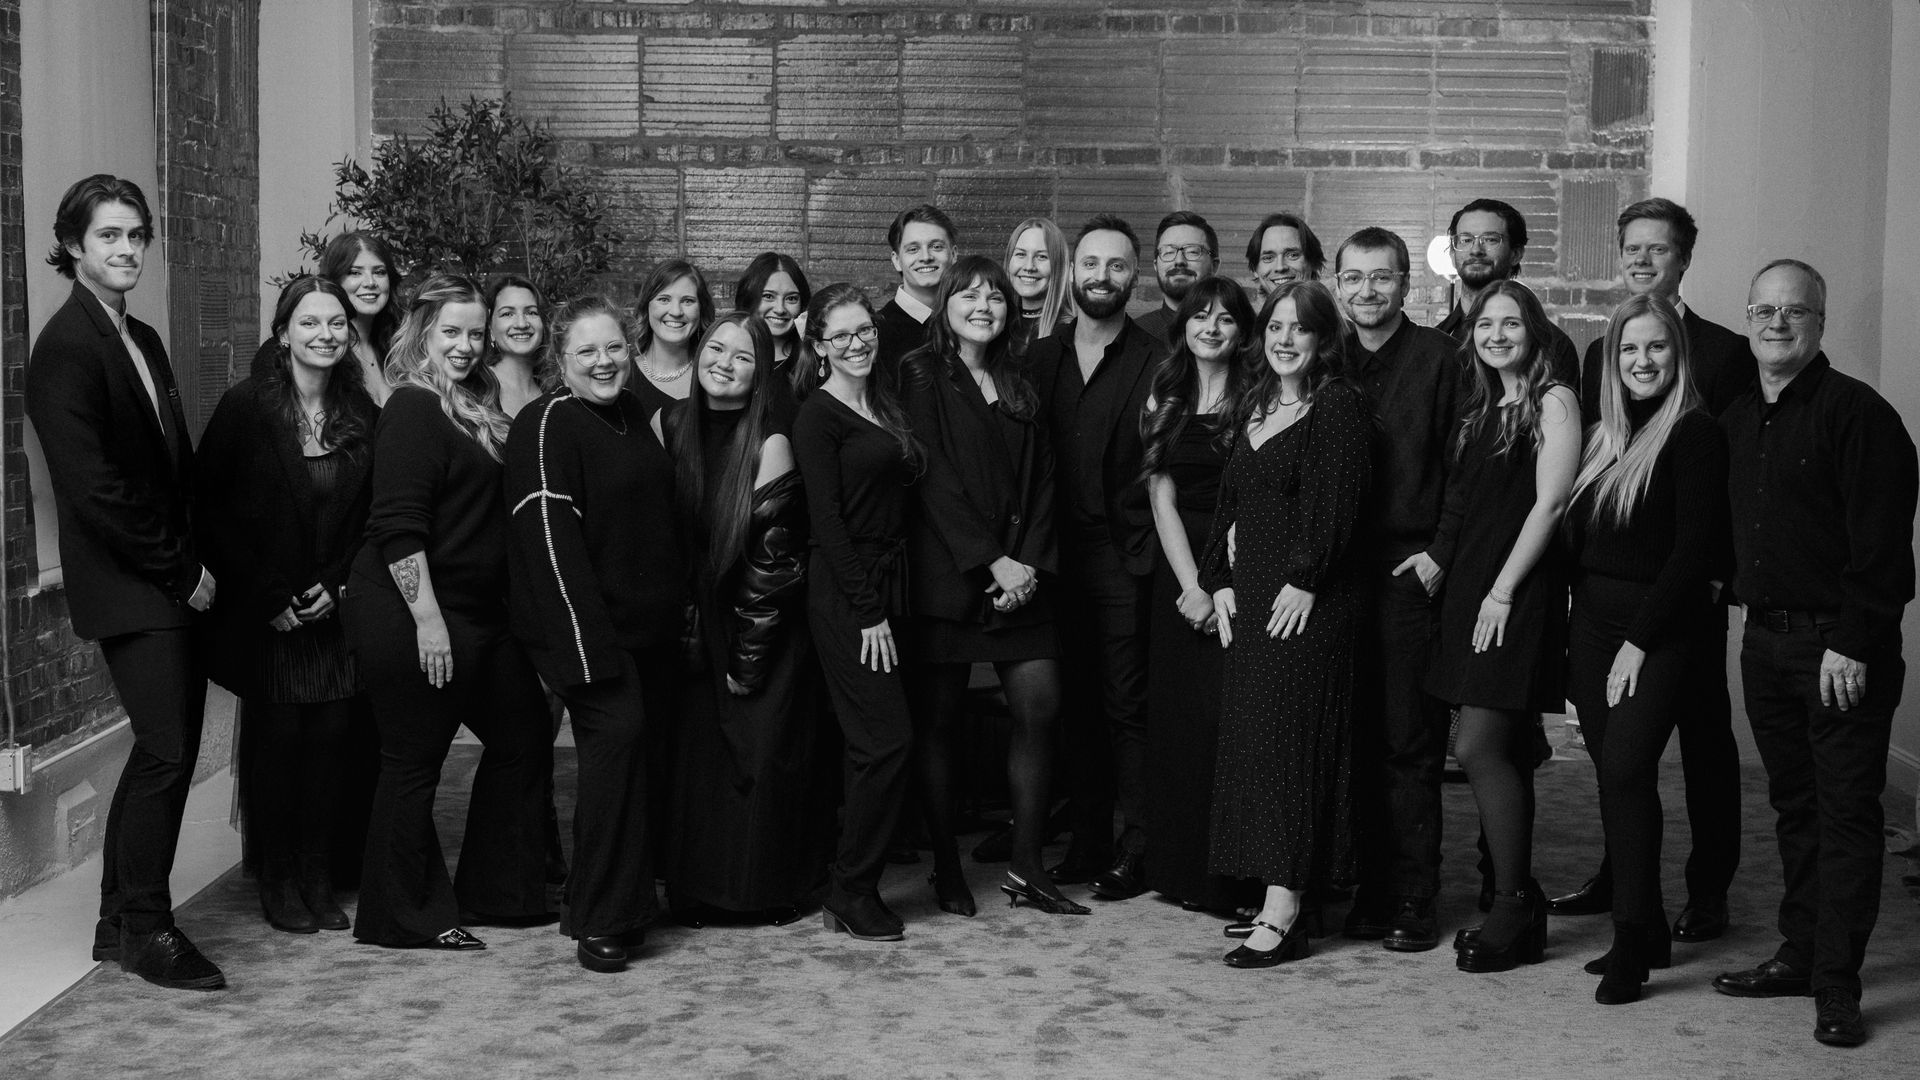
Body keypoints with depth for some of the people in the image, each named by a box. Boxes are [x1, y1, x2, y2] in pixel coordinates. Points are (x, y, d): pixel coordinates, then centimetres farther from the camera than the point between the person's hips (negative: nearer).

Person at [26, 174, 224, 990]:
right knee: (166, 749, -8)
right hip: (126, 586, -8)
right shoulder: (66, 346, -11)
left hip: (172, 584, 8)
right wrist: (180, 570, -12)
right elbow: (92, 487, -17)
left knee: (167, 750, 10)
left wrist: (196, 564, 5)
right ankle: (144, 929, 6)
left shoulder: (143, 340, 15)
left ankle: (120, 921, 22)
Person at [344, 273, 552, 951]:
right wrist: (426, 618, -24)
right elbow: (399, 526, -21)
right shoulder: (412, 411, -13)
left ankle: (494, 893, 27)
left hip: (477, 614, 10)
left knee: (523, 735, 15)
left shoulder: (474, 407, 14)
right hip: (408, 616, -10)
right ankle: (406, 919, 14)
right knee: (415, 761, 0)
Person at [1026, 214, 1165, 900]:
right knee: (1078, 707, 10)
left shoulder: (1156, 364, -3)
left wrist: (1146, 555, -12)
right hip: (1059, 559, 4)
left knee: (1127, 708, 0)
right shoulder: (1040, 359, 11)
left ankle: (1135, 852, 9)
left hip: (1125, 560, -4)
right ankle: (1088, 843, 19)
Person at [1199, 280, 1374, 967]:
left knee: (1291, 738, -9)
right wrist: (1220, 581, 8)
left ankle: (1283, 917, -7)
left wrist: (1304, 580, -19)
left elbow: (1336, 503, -16)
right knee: (1250, 738, 8)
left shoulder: (1339, 406, -7)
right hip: (1251, 597, 8)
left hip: (1310, 601, -8)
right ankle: (1279, 899, 16)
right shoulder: (1253, 407, 17)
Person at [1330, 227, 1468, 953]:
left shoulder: (1438, 357, 0)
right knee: (1356, 737, 5)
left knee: (1410, 740, -1)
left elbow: (1463, 467, -2)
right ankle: (1371, 888, 14)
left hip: (1410, 573, -4)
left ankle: (1415, 898, 6)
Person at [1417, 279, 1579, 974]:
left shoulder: (1553, 402, -6)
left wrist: (1503, 590, -15)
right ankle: (1519, 903, 16)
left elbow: (1549, 503, -13)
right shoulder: (1484, 408, 17)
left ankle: (1514, 909, -1)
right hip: (1471, 587, 8)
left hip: (1519, 594, -8)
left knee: (1479, 749, -11)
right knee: (1506, 754, 9)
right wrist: (1439, 556, 5)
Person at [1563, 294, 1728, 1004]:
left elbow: (1694, 550, -13)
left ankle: (1632, 942, -9)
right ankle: (1647, 931, 15)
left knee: (1627, 768, -15)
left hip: (1659, 629, -7)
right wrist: (1576, 633, 6)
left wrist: (1640, 641, -14)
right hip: (1592, 623, 7)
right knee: (1613, 774, 6)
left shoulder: (1695, 435, -7)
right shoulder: (1603, 437, 14)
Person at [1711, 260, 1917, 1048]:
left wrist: (1853, 643, -18)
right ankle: (1800, 955, 24)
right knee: (1793, 806, 14)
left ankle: (1837, 987, 2)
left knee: (1847, 813, -2)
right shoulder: (1736, 421, 13)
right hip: (1766, 638, 7)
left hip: (1840, 645, -7)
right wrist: (1738, 597, 9)